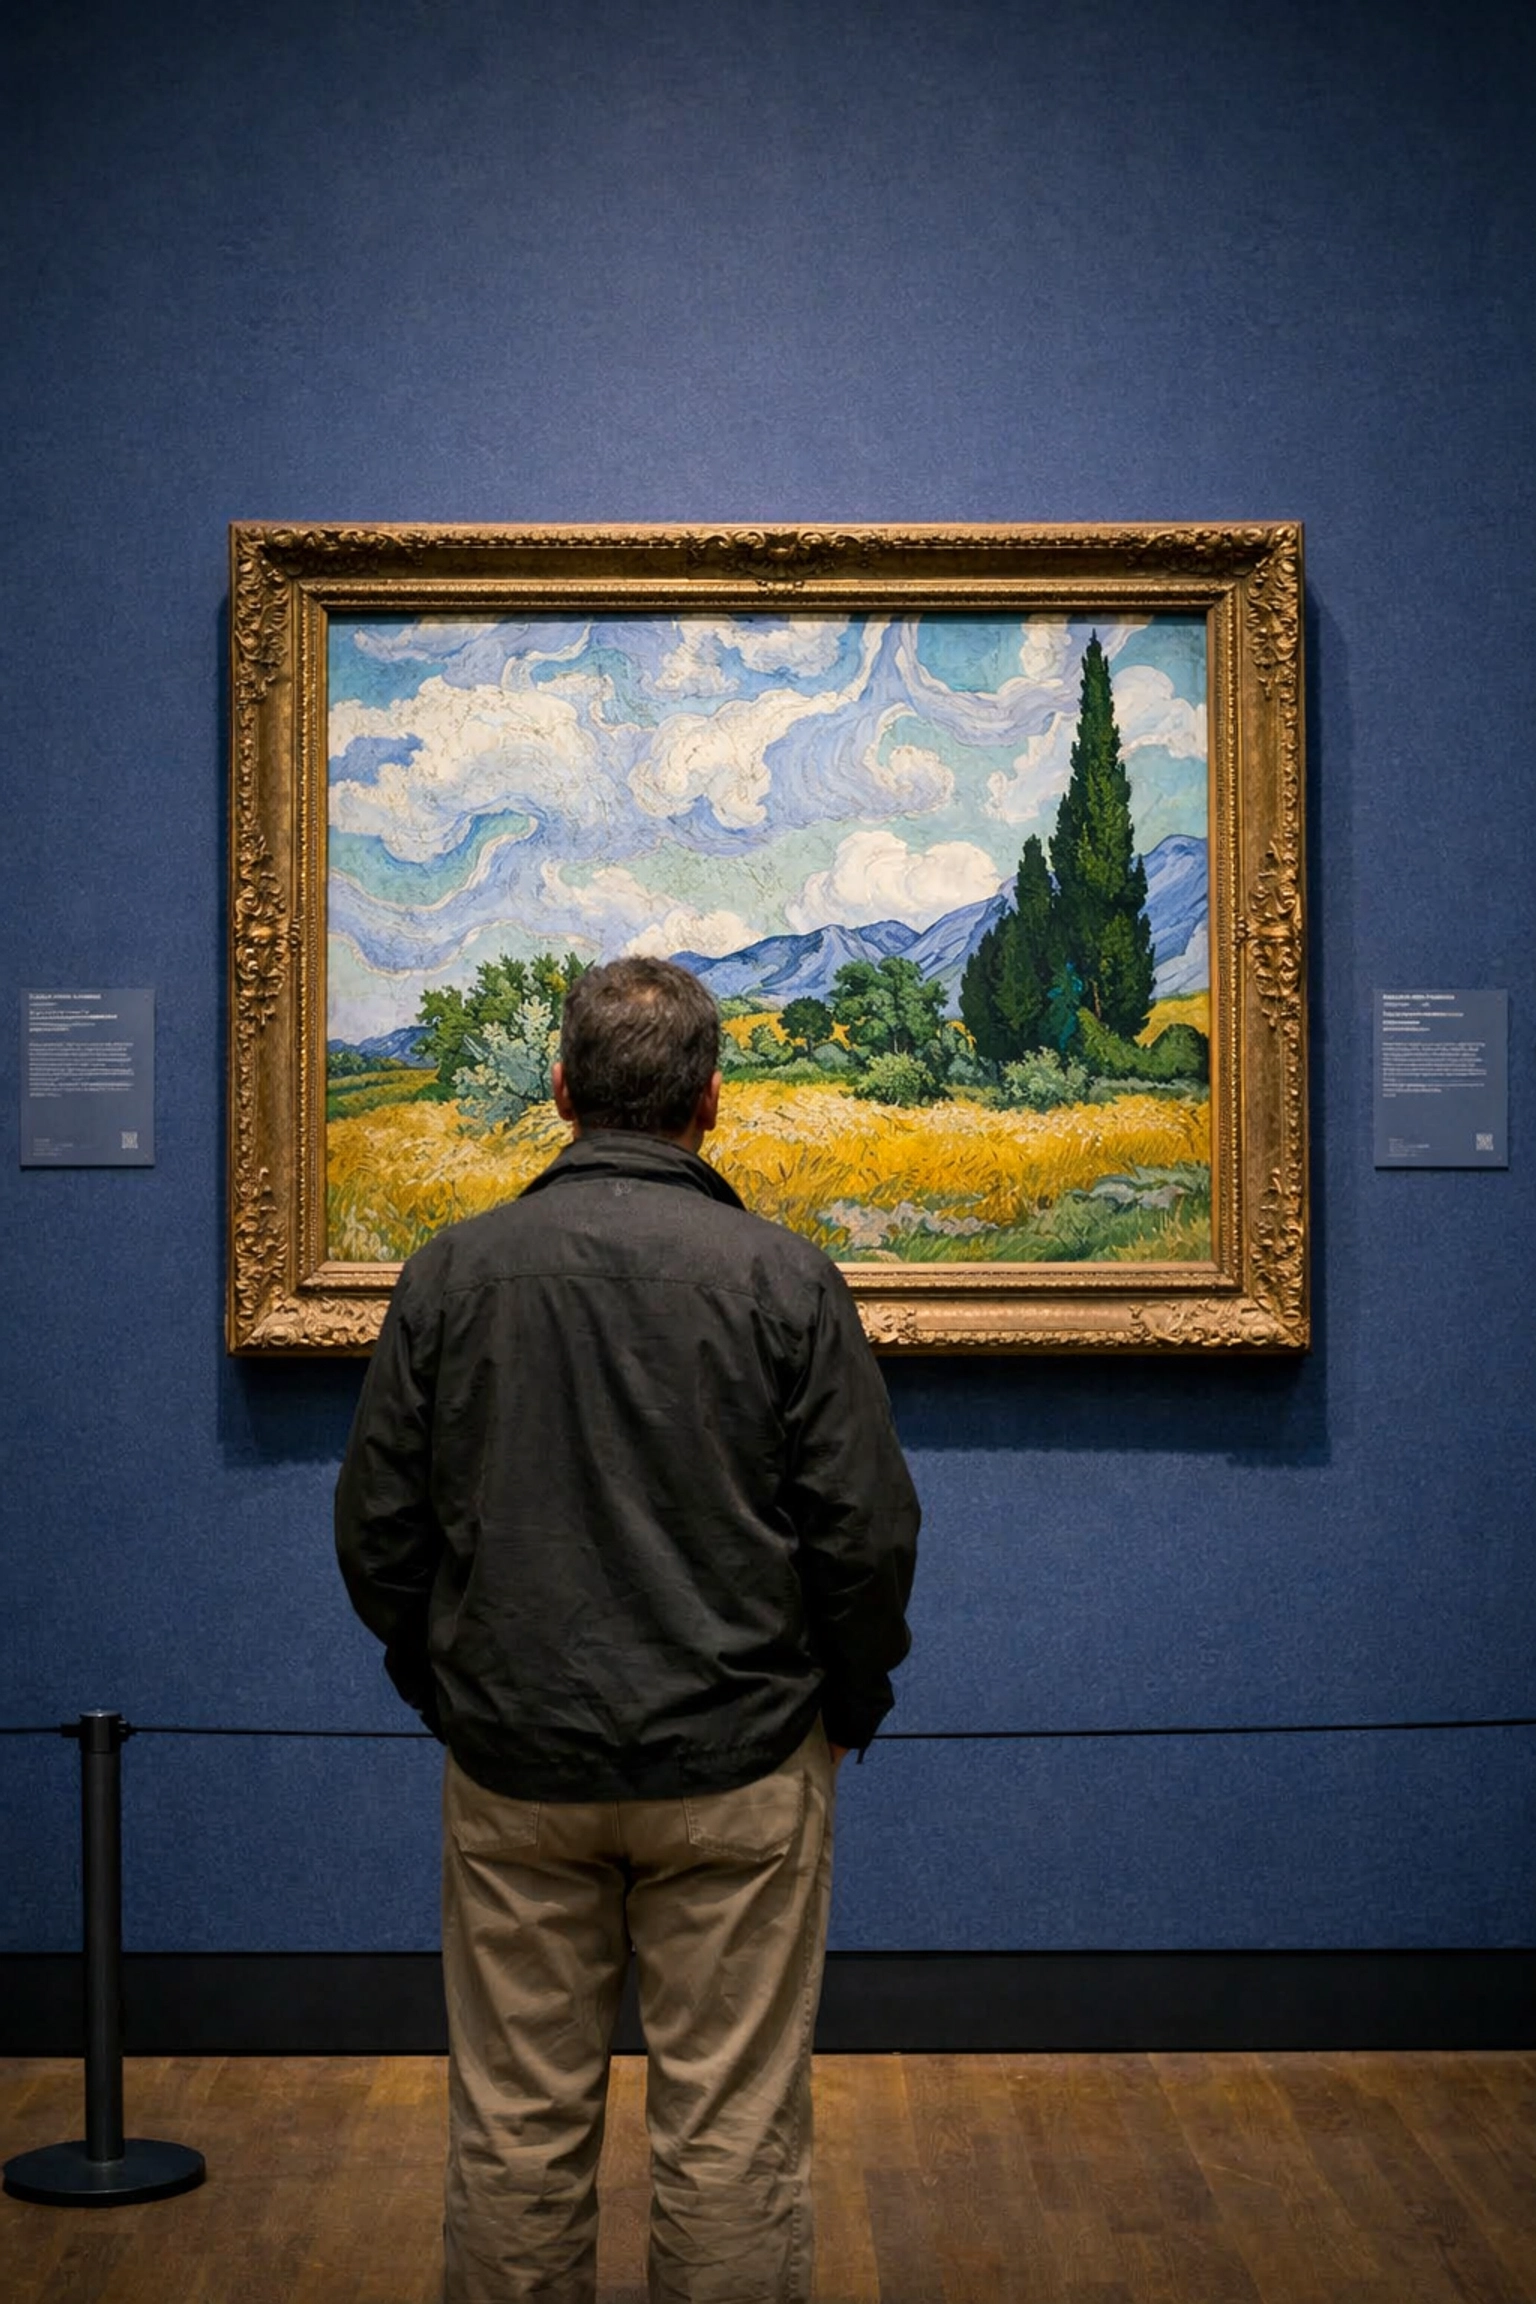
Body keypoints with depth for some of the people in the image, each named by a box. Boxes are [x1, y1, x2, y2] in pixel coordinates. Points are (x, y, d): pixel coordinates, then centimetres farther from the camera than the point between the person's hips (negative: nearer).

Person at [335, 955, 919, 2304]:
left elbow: (378, 1533, 3)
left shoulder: (454, 1271, -2)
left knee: (517, 2127, 11)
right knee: (733, 2132, 6)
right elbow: (869, 1536, -6)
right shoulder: (784, 1279, -8)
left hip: (513, 1770, 2)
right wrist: (849, 1704, 10)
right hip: (737, 1768, -2)